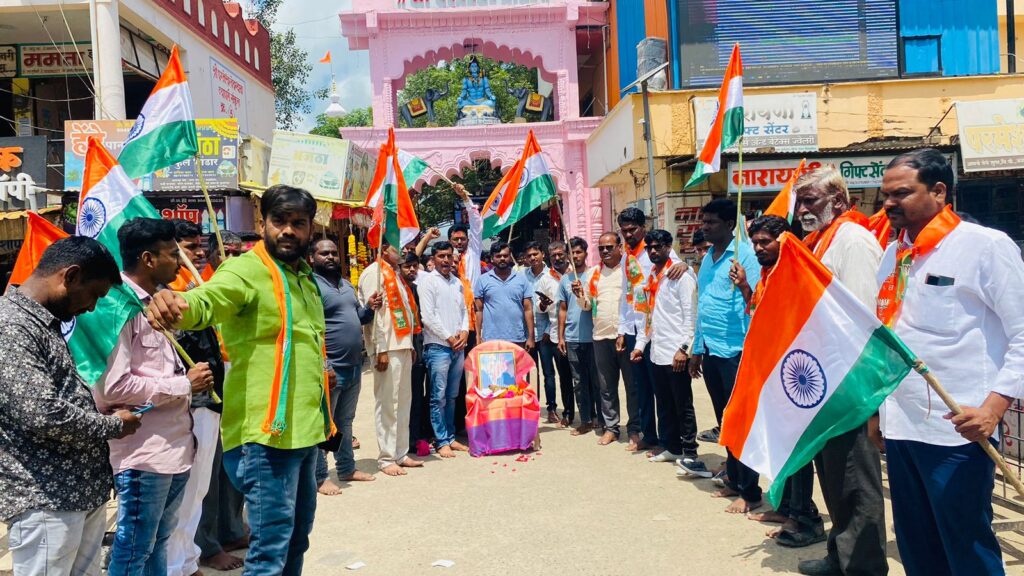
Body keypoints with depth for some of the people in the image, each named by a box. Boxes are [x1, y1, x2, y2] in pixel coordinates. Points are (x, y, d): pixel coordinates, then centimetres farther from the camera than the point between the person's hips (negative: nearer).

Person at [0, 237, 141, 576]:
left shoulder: (44, 321, 14)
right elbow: (42, 415, -23)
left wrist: (103, 412, 8)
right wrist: (113, 426, -10)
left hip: (84, 491, 9)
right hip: (45, 500, -9)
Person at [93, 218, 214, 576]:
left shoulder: (155, 302, 14)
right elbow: (113, 386, -23)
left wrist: (191, 380, 5)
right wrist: (184, 385, -15)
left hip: (175, 445, 9)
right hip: (143, 452, -9)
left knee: (158, 543, 20)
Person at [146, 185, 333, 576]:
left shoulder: (304, 276, 13)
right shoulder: (246, 270, -13)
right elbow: (207, 300, -35)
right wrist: (177, 305, -57)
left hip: (305, 430, 9)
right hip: (268, 430, -9)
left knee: (298, 533, 22)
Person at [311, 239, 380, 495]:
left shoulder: (346, 284, 15)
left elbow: (357, 318, 23)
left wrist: (369, 308, 0)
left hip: (353, 366, 9)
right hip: (329, 368, -9)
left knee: (345, 422, 19)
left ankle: (347, 469, 30)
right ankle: (319, 478, 11)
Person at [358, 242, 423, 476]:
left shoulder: (395, 274, 20)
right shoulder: (374, 273, -7)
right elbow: (373, 312, -14)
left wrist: (410, 345, 18)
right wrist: (381, 350, -19)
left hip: (403, 346, 9)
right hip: (387, 348, -9)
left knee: (404, 402, 12)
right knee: (387, 403, -3)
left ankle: (401, 453, 20)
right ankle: (386, 458, 4)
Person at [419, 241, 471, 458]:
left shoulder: (457, 282, 15)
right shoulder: (428, 281, -5)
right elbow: (428, 316, -11)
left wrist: (464, 331, -1)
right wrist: (448, 338, -9)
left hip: (458, 347, 6)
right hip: (438, 346, -6)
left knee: (452, 396, 12)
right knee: (438, 397, -3)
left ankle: (451, 438, 20)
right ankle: (442, 442, 4)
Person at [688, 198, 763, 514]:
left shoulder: (744, 254, -9)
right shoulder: (707, 258, 14)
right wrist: (697, 349, 19)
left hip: (735, 350, -8)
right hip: (710, 350, 8)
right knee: (724, 419, 15)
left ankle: (750, 492, 9)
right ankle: (734, 480, 27)